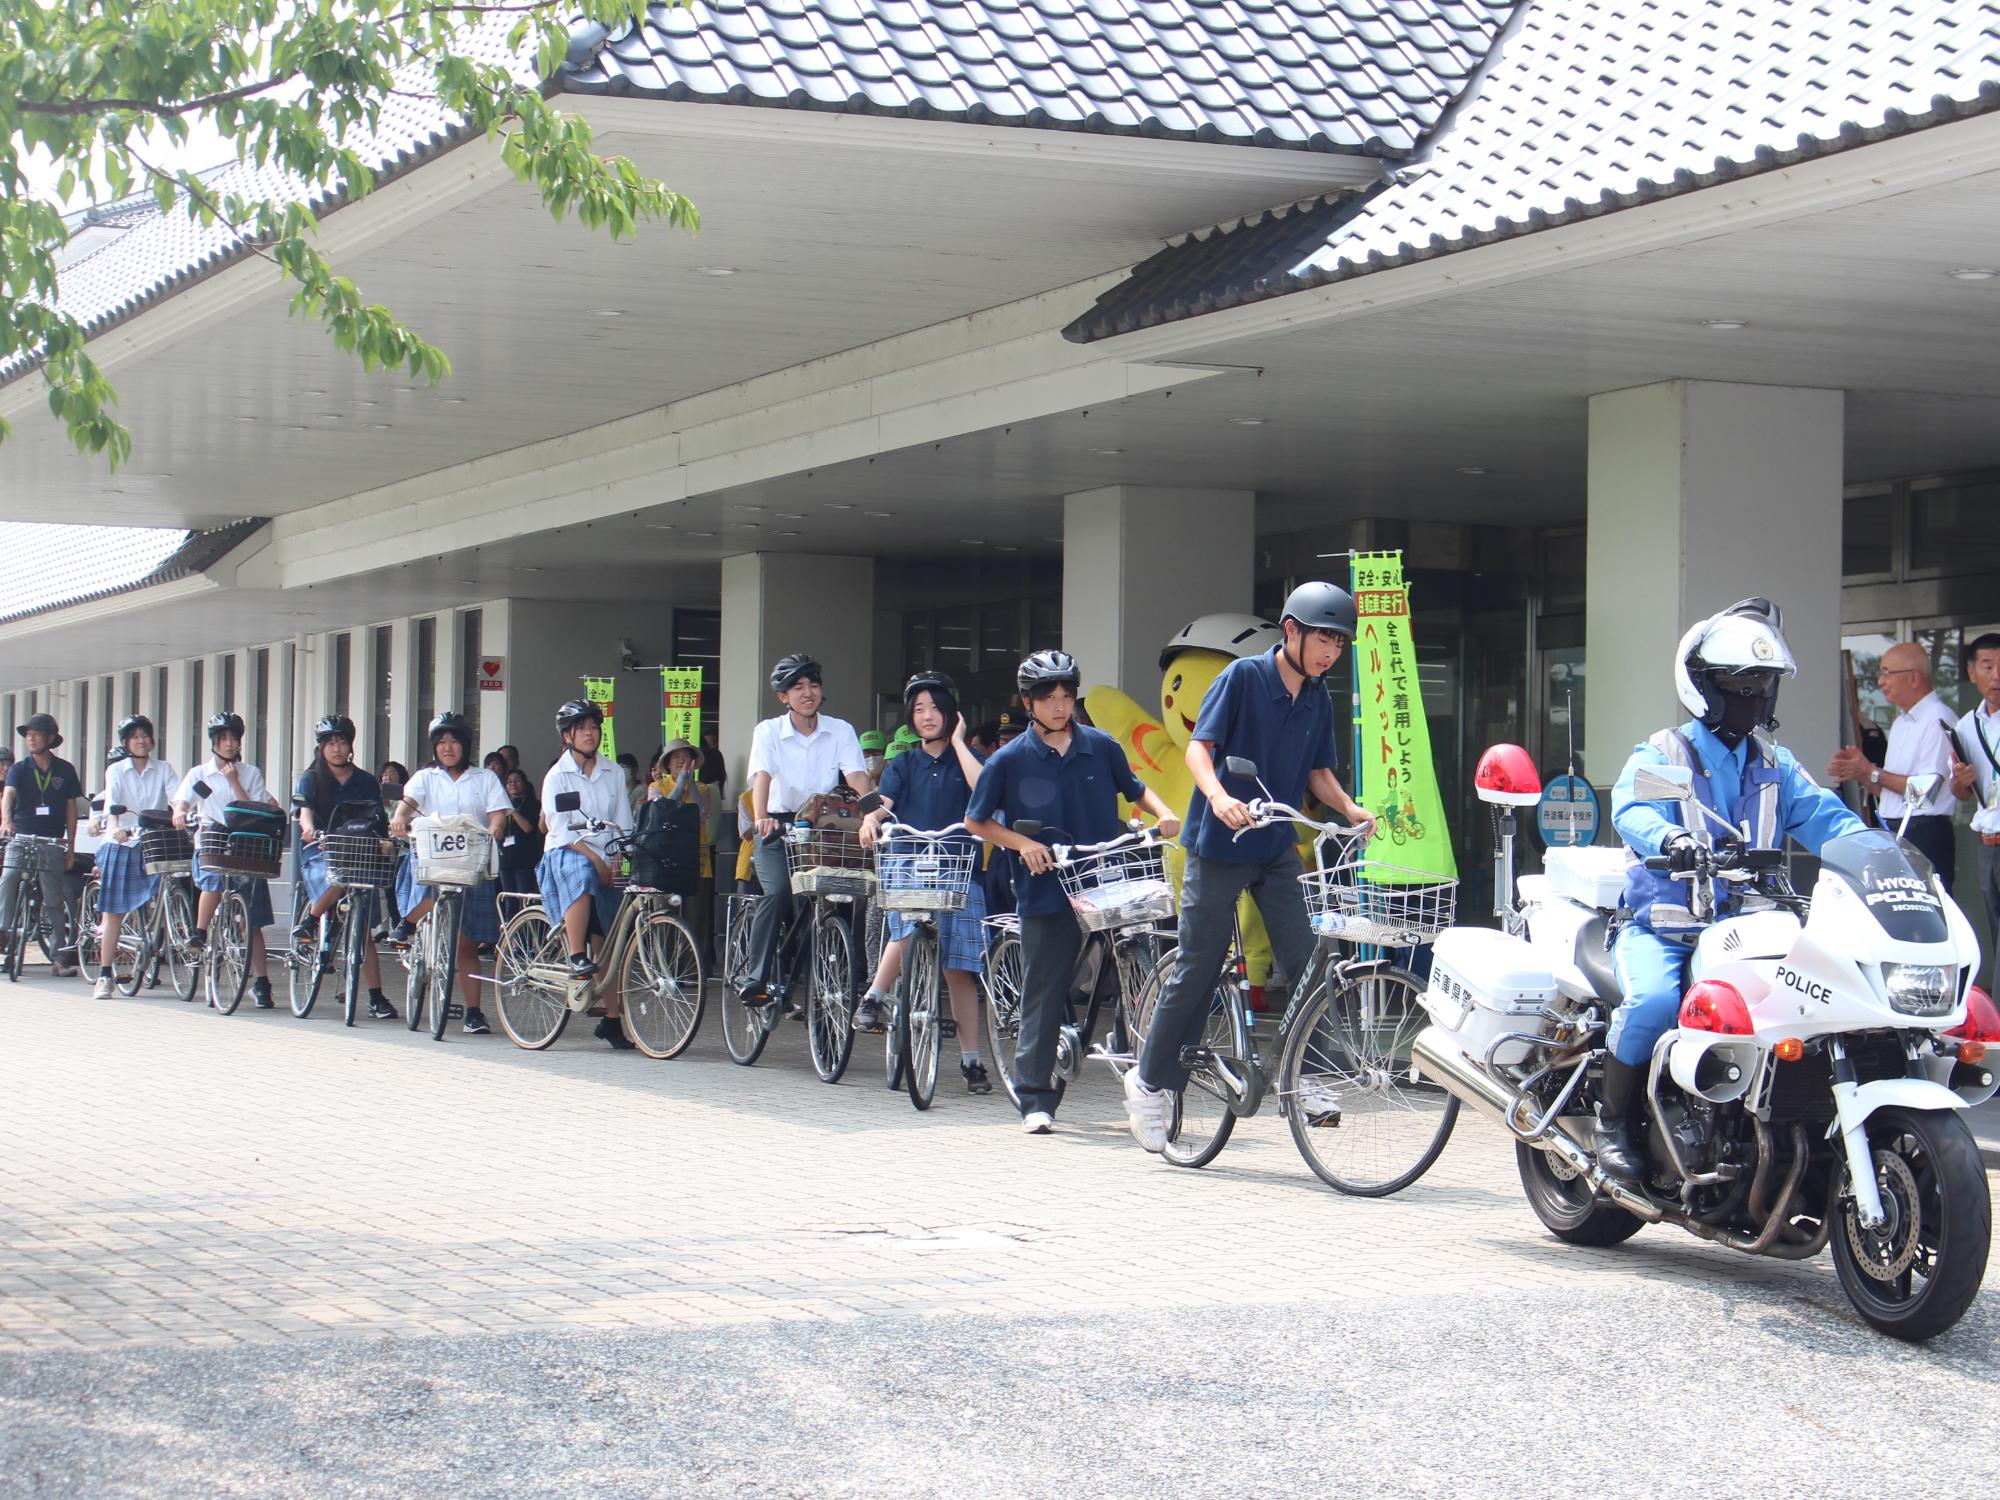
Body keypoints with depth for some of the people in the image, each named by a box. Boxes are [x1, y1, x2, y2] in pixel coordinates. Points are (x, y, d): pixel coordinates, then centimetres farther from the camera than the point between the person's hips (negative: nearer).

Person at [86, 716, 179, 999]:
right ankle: (105, 977, 4)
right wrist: (115, 827, -31)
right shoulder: (116, 770, 4)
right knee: (114, 912, 0)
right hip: (120, 845, -1)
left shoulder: (163, 770, 8)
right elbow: (111, 802, -12)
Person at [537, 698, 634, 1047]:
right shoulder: (557, 776, 1)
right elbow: (559, 828, -8)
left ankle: (611, 1019, 4)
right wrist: (593, 856, -20)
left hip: (607, 863, 4)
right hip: (564, 855, -4)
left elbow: (623, 824, 11)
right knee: (583, 873, -40)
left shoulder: (614, 773, 12)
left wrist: (618, 858, -6)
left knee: (607, 942, -1)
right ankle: (576, 958, -36)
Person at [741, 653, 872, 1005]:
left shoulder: (841, 731, 3)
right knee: (778, 893, -25)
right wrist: (760, 818, -38)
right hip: (778, 827, -2)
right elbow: (762, 776, -18)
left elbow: (857, 777, -11)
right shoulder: (768, 732, -3)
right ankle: (756, 978, -22)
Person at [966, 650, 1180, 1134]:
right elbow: (976, 821, 6)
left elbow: (1134, 788, 19)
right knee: (1042, 998, 2)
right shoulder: (1010, 759, -2)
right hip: (1047, 894, -2)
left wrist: (1163, 812, -1)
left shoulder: (1101, 747, 3)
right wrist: (1021, 843, -9)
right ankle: (1035, 1099, 10)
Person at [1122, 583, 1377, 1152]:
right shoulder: (1244, 676, -11)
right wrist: (1219, 796, -34)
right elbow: (1198, 747, -15)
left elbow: (1318, 771, 14)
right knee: (1198, 968, 1)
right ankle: (1150, 1080, 16)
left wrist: (1351, 810, -5)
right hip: (1219, 847, -5)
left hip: (1278, 849, 5)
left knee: (1307, 962, -9)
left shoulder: (1318, 699, 6)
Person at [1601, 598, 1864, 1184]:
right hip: (1663, 929, -4)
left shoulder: (1776, 766, 19)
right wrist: (1669, 838, -40)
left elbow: (1822, 816, 6)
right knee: (1652, 1002, -32)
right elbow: (1631, 807, -17)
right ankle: (1613, 1124, -11)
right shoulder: (1663, 754, 3)